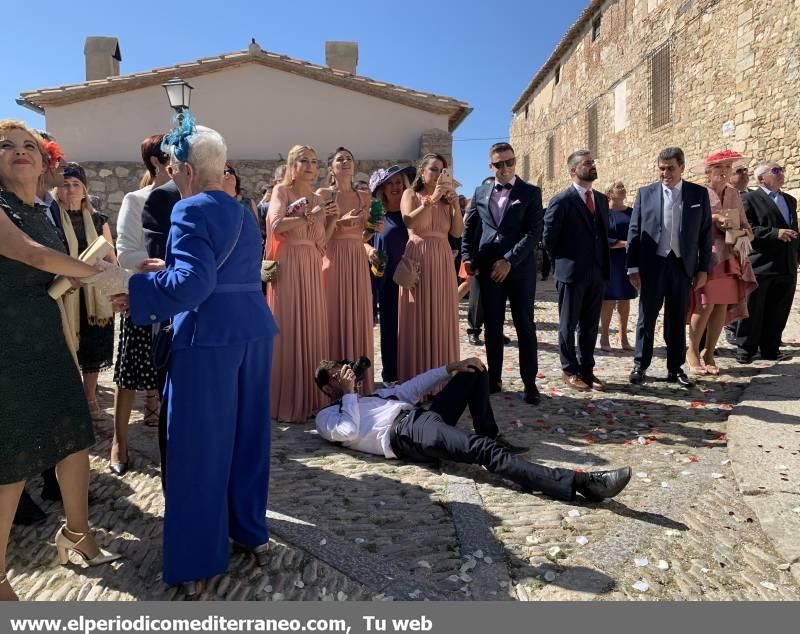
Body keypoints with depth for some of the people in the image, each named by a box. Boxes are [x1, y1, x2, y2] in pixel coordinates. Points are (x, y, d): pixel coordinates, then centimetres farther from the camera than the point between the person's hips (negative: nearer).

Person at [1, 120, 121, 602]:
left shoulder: (43, 214, 13)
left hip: (48, 347, 7)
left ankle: (77, 533, 35)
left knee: (75, 439, 13)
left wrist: (71, 353, 18)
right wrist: (96, 271, -9)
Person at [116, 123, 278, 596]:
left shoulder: (192, 210, -11)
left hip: (209, 337, -8)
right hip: (253, 330, 8)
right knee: (247, 434, 17)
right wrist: (169, 270, 24)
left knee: (200, 446, 2)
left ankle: (199, 561, 13)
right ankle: (250, 529, 32)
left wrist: (137, 293, -12)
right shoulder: (244, 213, 15)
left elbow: (192, 282, -22)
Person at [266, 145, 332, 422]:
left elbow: (320, 243, 15)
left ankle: (309, 398, 11)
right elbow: (277, 225, -16)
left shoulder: (317, 199, 17)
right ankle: (286, 401, 1)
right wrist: (308, 215, -13)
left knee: (311, 327, 3)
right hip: (288, 265, -5)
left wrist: (319, 219, 1)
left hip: (311, 266, 6)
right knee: (288, 328, -5)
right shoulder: (281, 191, 3)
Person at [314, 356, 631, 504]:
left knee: (474, 372, 14)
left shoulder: (371, 395, 36)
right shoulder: (327, 417, 14)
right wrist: (349, 394, 1)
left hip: (422, 415, 9)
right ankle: (578, 482, -41)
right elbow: (349, 432, -10)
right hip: (403, 431, -9)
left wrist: (449, 368, 21)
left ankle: (491, 436, 13)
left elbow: (409, 389, 31)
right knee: (483, 450, -31)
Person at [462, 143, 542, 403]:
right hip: (488, 268, 3)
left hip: (520, 268, -3)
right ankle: (494, 378, 17)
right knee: (492, 326, 7)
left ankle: (530, 382, 9)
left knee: (525, 326, 2)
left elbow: (534, 232, -8)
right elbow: (468, 228, 15)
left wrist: (509, 260, -16)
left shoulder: (531, 192, 2)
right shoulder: (480, 193, 13)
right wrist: (467, 257, -1)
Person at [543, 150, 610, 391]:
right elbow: (548, 238, -6)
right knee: (568, 324, 6)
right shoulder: (561, 201, -9)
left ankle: (586, 369, 22)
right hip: (572, 273, -6)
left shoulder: (601, 199, 12)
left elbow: (603, 233, 19)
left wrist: (603, 264, 11)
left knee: (590, 325, 11)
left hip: (598, 273, 6)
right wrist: (563, 262, 1)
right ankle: (569, 370, 17)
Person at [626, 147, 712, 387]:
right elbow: (634, 231, 0)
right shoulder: (645, 193, 1)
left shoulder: (699, 193, 3)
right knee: (647, 317, 6)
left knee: (677, 320, 9)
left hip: (682, 265, 1)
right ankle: (640, 365, 16)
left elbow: (705, 233, 4)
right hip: (652, 264, -1)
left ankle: (675, 368, 20)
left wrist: (703, 268, 0)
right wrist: (633, 267, -5)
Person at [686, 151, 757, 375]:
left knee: (723, 305, 3)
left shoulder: (734, 194, 13)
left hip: (730, 258, 5)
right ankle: (692, 351, 6)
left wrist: (744, 238, -7)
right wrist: (713, 218, -18)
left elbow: (745, 225, 13)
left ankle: (708, 353, 16)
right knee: (705, 305, -11)